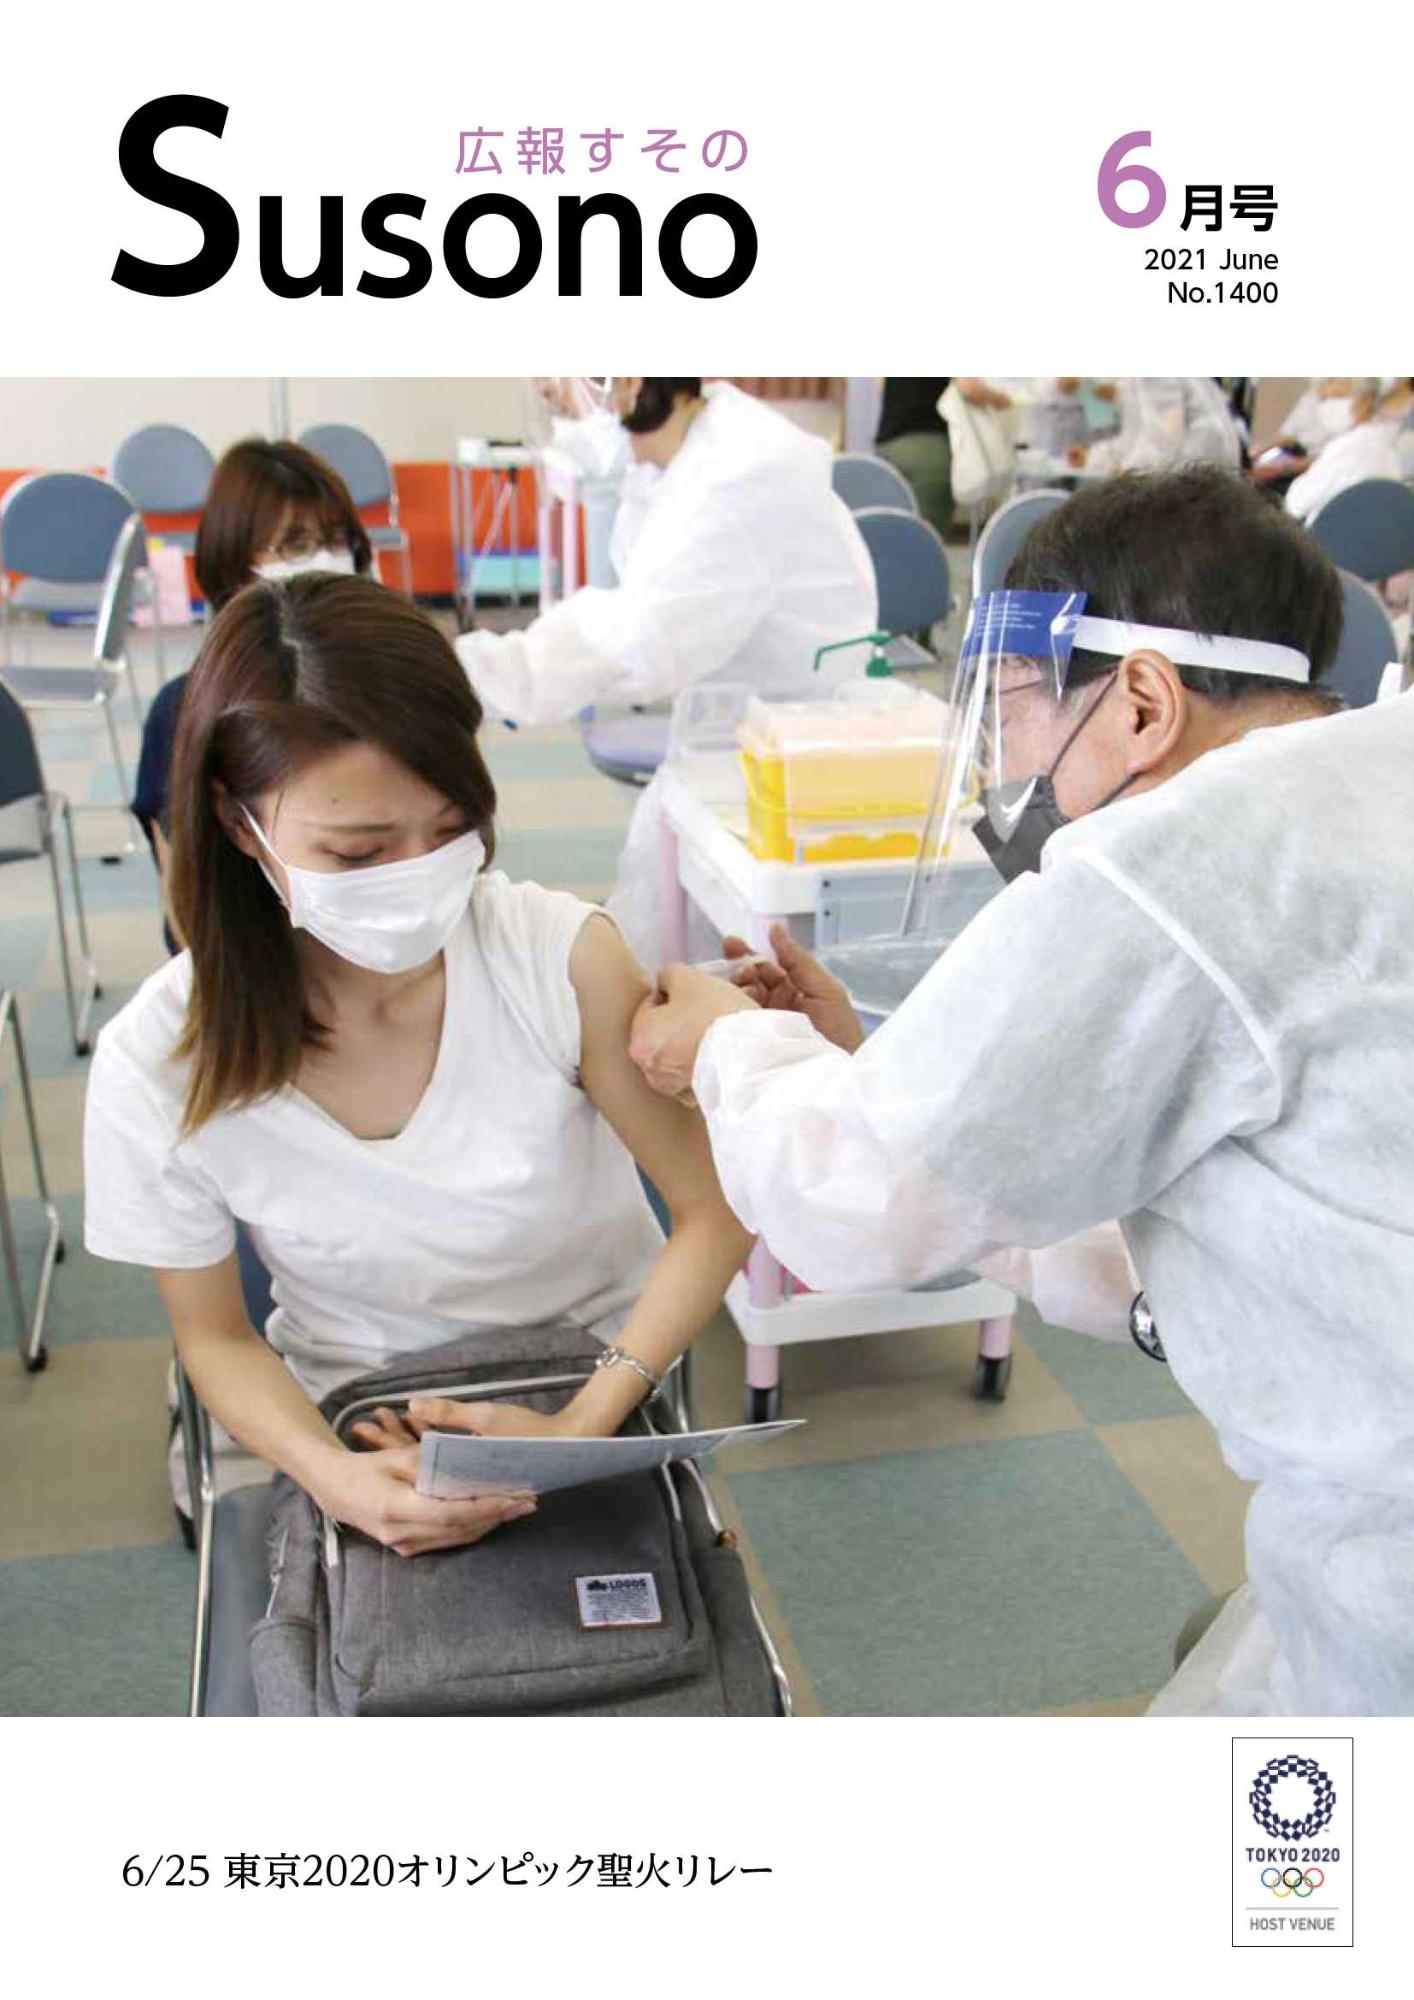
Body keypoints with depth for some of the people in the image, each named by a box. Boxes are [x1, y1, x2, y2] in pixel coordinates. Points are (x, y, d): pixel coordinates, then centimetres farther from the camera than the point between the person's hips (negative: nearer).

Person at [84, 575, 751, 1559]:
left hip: (601, 1378, 0)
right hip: (364, 1432, 1)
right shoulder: (156, 1064, -17)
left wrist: (582, 1429, -22)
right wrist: (333, 1476, -23)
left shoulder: (563, 956, -21)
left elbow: (715, 1212, -10)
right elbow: (214, 1334, -3)